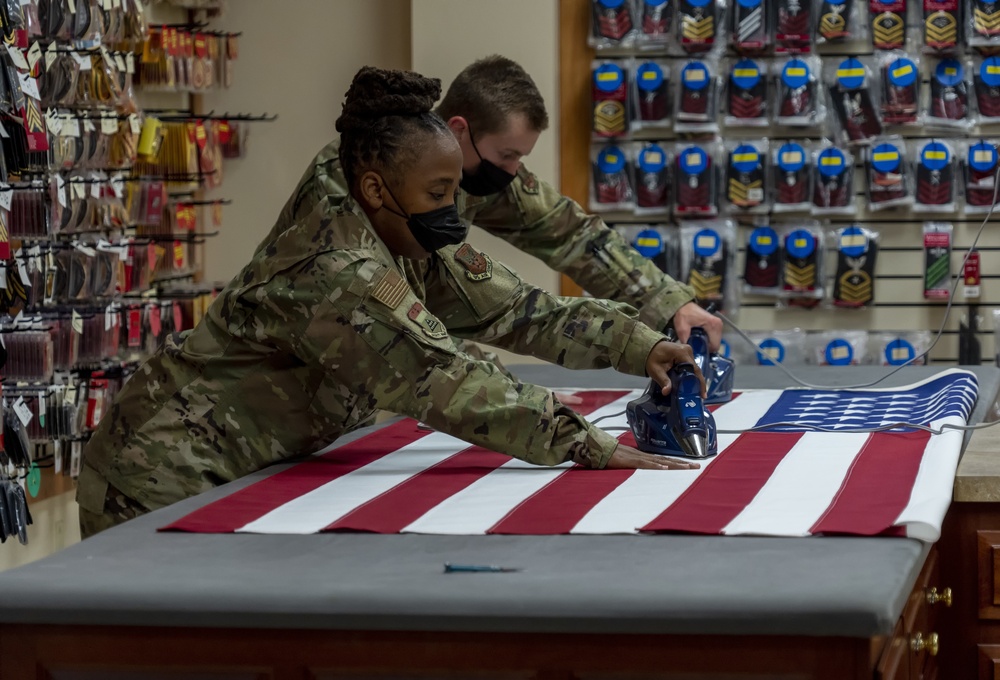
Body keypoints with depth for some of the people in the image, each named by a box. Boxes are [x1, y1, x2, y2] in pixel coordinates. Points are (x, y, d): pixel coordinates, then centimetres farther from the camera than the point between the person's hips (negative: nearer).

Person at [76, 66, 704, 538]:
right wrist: (588, 445, -35)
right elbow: (443, 383, -35)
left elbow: (523, 312, 1)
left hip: (240, 479, 9)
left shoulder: (425, 256, 0)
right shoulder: (340, 274, -28)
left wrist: (640, 346, -12)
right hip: (167, 484, -9)